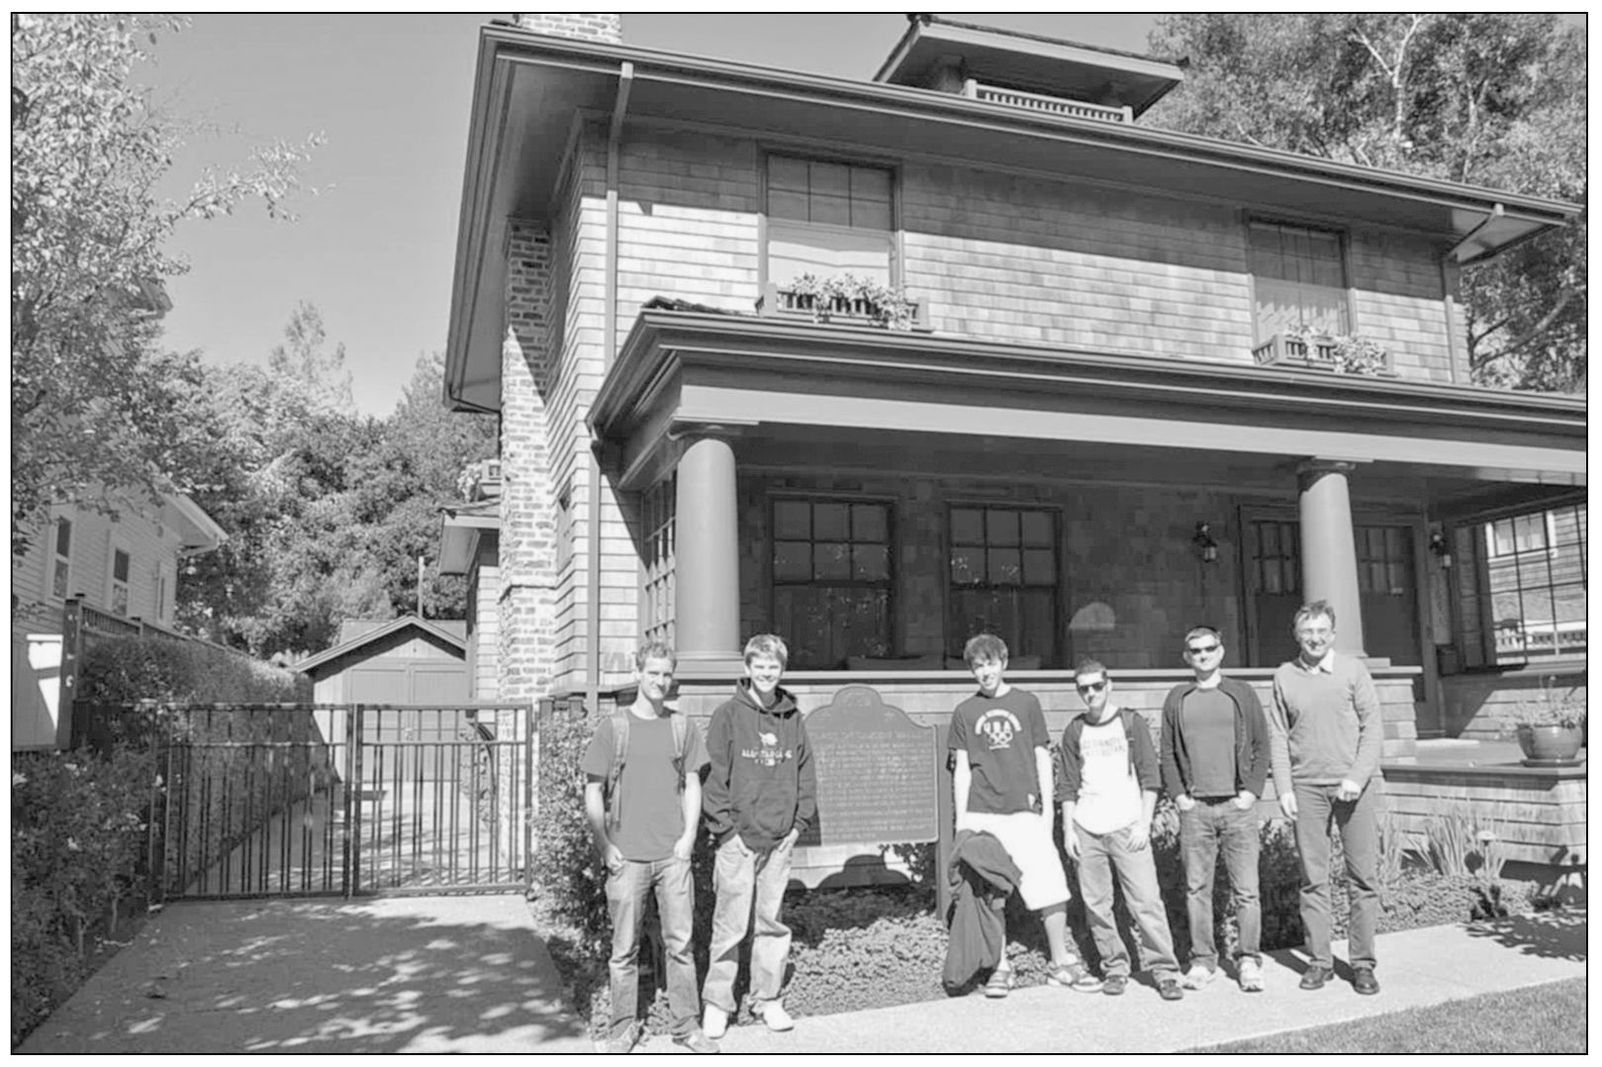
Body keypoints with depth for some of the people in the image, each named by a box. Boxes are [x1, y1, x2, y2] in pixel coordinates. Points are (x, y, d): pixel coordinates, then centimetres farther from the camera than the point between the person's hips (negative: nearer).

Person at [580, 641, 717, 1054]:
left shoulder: (683, 727, 7)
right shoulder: (612, 727, 1)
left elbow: (692, 785, 10)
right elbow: (593, 792, 2)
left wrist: (688, 836, -1)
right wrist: (605, 846, -5)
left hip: (673, 854, 2)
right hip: (626, 856, -1)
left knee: (680, 942, 4)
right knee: (624, 947, 5)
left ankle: (687, 1024, 16)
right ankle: (623, 1027, 18)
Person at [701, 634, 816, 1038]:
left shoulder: (792, 717, 9)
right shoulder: (729, 714, -3)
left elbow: (806, 773, 14)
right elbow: (715, 773, -6)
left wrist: (800, 820, 6)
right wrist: (723, 824, -10)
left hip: (781, 838, 4)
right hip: (738, 838, -4)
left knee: (772, 922, 11)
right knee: (730, 924, 0)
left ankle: (768, 1000, 22)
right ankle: (717, 1002, 14)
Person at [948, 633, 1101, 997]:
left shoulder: (1026, 703, 8)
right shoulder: (965, 712, 8)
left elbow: (1042, 758, 9)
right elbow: (962, 769, 8)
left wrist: (1047, 807, 2)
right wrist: (961, 820, 3)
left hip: (1025, 811, 0)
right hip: (981, 814, 0)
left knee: (1050, 885, -2)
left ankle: (1061, 963, 12)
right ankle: (1000, 967, 14)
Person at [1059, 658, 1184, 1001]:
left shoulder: (1131, 723, 4)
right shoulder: (1074, 732, 10)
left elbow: (1149, 777, 3)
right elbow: (1068, 786, 11)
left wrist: (1144, 824, -4)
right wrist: (1068, 829, 4)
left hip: (1127, 827, -2)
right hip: (1086, 830, 2)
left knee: (1146, 901, -6)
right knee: (1096, 905, 4)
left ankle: (1164, 970, 3)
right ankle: (1115, 967, 17)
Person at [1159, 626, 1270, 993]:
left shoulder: (1241, 694, 6)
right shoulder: (1177, 699, 8)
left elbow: (1262, 746, 6)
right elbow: (1167, 752, 10)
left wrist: (1252, 791, -3)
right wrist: (1177, 794, 1)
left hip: (1238, 807, -1)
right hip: (1195, 808, 1)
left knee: (1246, 890, 0)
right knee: (1197, 888, 5)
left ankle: (1249, 961, 11)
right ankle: (1202, 960, 14)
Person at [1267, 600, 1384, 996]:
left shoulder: (1353, 670, 2)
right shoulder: (1284, 677, 6)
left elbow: (1373, 727, 0)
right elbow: (1277, 737, 7)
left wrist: (1357, 777, -11)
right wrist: (1284, 789, -1)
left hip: (1354, 785, -1)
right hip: (1306, 786, 1)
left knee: (1363, 877, 1)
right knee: (1313, 879, 5)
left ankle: (1362, 963, 11)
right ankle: (1319, 960, 14)